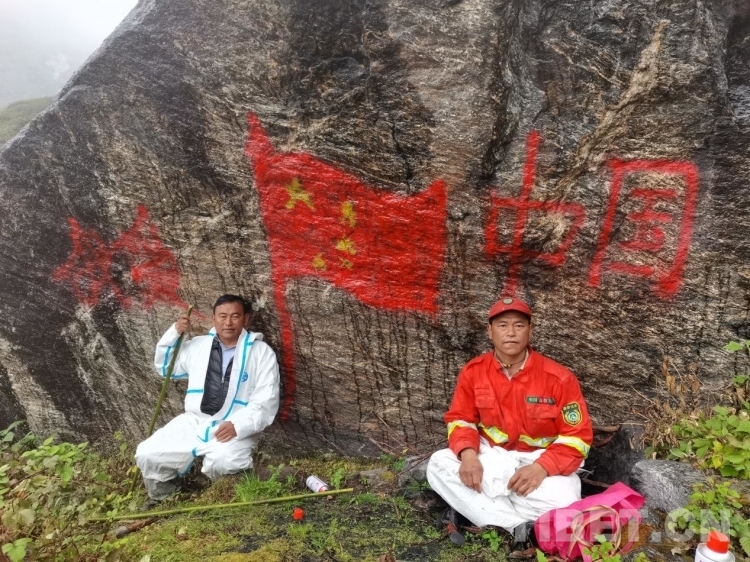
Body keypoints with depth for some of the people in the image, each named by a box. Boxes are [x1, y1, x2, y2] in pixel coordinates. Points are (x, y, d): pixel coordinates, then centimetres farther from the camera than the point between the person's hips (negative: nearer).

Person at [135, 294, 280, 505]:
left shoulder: (261, 352, -5)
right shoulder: (197, 346, 11)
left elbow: (265, 402, -10)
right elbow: (164, 366, 25)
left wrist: (237, 426, -26)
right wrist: (174, 333, 8)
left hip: (235, 430, -5)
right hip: (193, 423, 5)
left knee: (220, 464, -34)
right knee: (148, 454, -11)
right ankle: (162, 502, 19)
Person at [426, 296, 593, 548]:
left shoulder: (558, 377, -14)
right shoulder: (473, 371, -7)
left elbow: (578, 436, -11)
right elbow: (460, 418, 2)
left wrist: (541, 467, -26)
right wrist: (467, 453, -20)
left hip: (541, 461, -2)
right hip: (492, 457, 3)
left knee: (562, 504, -34)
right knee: (438, 465, -23)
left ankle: (475, 509, -17)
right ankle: (520, 526, -24)